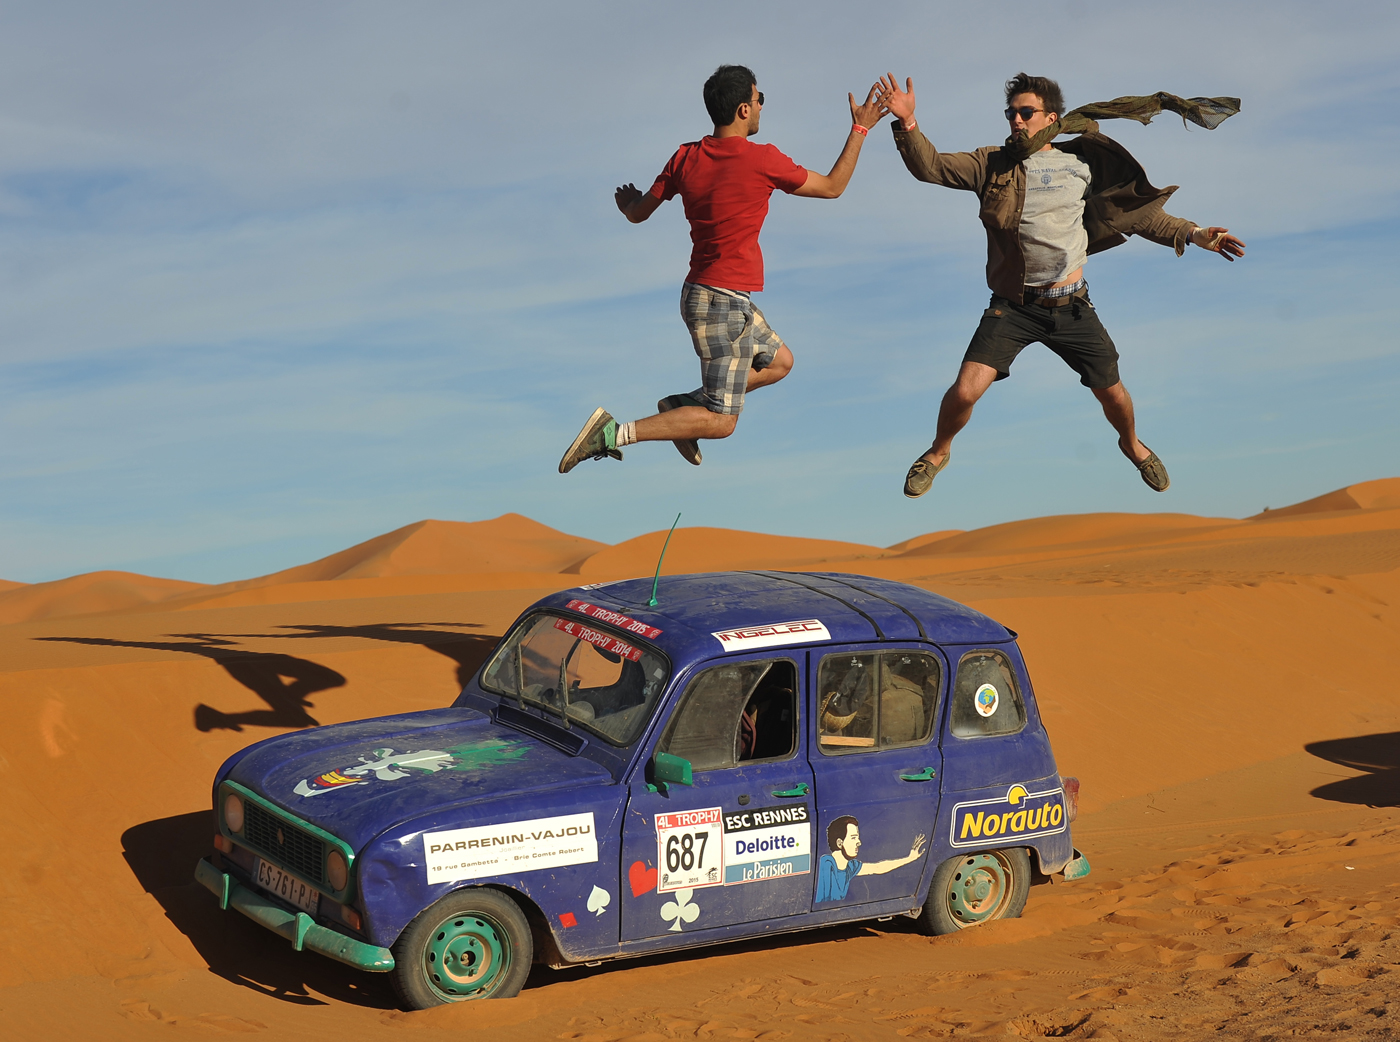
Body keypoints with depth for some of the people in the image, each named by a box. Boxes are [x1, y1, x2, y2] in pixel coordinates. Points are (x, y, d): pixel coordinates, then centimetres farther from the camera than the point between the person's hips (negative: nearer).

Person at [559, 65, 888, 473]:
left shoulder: (686, 158, 1)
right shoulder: (763, 160, -16)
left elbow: (638, 213, 10)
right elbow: (832, 187, -2)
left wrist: (627, 200, 34)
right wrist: (860, 130, 9)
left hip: (702, 293, 9)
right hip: (724, 304, -8)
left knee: (779, 361, 26)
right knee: (721, 422, -4)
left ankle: (685, 404, 17)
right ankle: (614, 432, -13)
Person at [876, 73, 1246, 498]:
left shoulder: (1082, 163, 3)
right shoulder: (993, 164, 1)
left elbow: (1138, 211, 10)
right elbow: (931, 167, -6)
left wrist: (1193, 234, 3)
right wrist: (908, 124, -22)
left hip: (1072, 307, 1)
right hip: (1012, 307, -1)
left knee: (1112, 393, 10)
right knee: (965, 390, -16)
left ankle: (1132, 444, 45)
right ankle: (939, 451, 14)